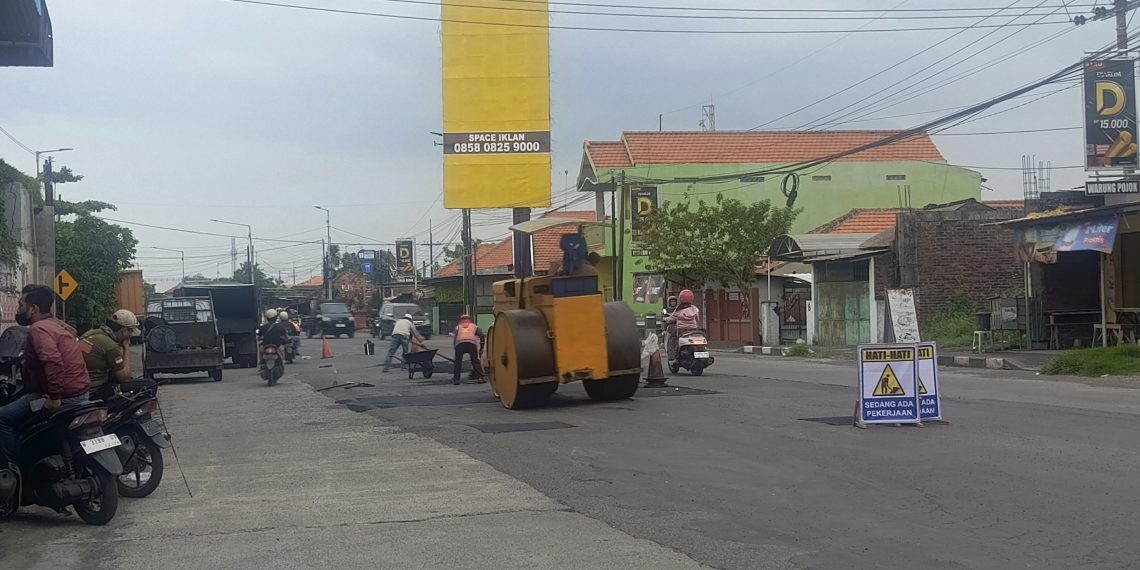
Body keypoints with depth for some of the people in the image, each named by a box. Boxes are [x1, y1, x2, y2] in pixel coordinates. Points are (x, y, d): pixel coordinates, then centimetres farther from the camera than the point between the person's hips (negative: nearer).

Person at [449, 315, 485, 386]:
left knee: (458, 362, 10)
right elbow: (482, 336, 20)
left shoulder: (458, 327, 29)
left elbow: (454, 338, 16)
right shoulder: (474, 326, 29)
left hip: (459, 344, 0)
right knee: (475, 361, 9)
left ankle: (456, 379, 4)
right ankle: (480, 378, 4)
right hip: (471, 343, 0)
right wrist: (481, 348, 25)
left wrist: (455, 348, 22)